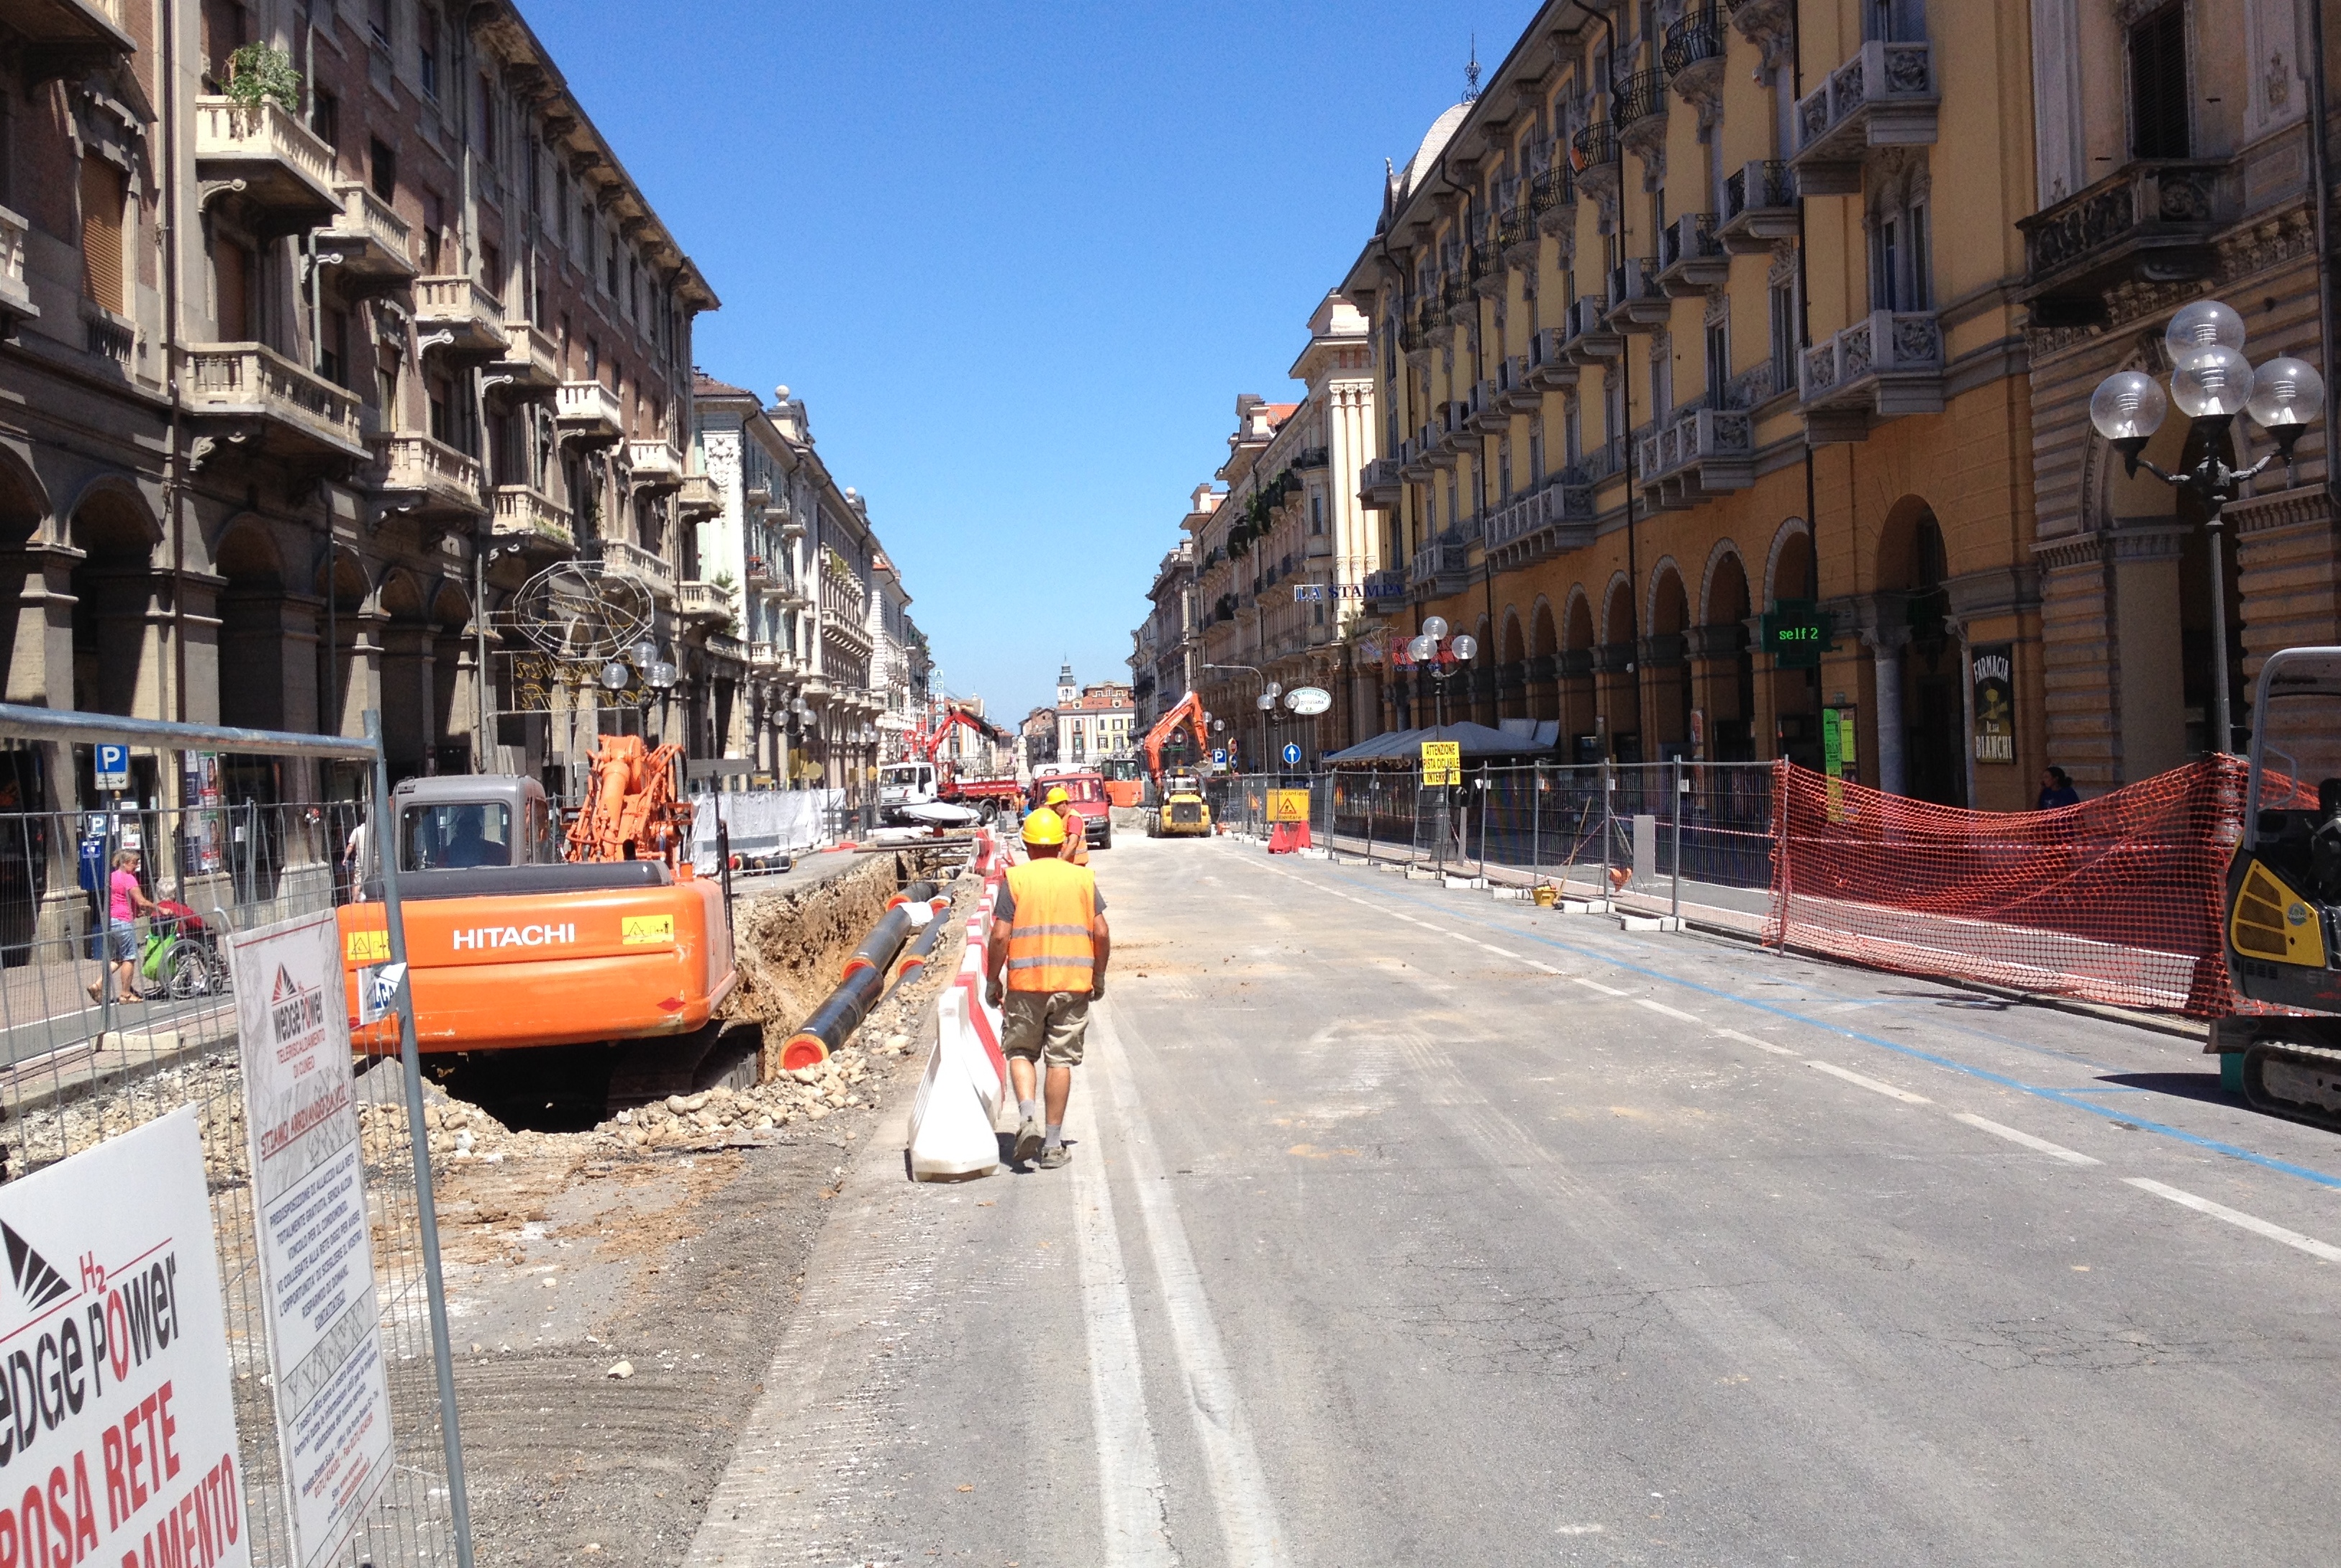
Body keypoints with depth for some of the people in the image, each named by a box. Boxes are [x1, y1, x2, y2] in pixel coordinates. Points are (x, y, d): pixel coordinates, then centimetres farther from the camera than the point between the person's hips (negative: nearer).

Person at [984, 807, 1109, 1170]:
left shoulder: (1015, 879, -2)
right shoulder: (1083, 878, 4)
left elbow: (1000, 936, -7)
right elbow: (1101, 933, 2)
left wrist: (992, 980, 4)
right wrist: (1099, 976, 15)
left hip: (1025, 982, -1)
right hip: (1073, 983, 1)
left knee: (1019, 1051, 14)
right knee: (1061, 1060, 6)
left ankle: (1028, 1115, -8)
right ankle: (1053, 1143, 9)